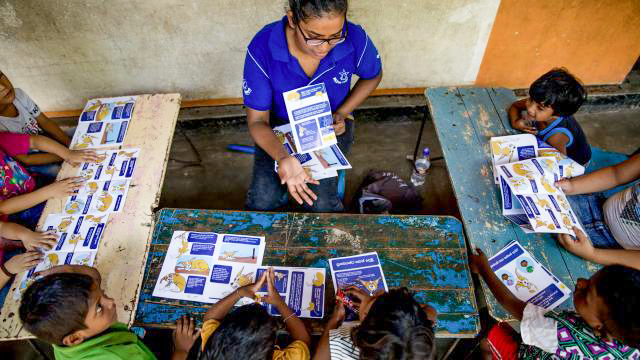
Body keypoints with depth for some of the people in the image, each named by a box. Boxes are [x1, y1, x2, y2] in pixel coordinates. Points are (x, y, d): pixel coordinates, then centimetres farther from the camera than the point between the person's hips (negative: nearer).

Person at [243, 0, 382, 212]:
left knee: (320, 202, -21)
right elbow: (257, 120, -20)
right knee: (262, 200, -20)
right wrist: (283, 158, -40)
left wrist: (342, 113, -13)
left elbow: (373, 76, 2)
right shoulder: (261, 48, -27)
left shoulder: (355, 40, -23)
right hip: (280, 125, 0)